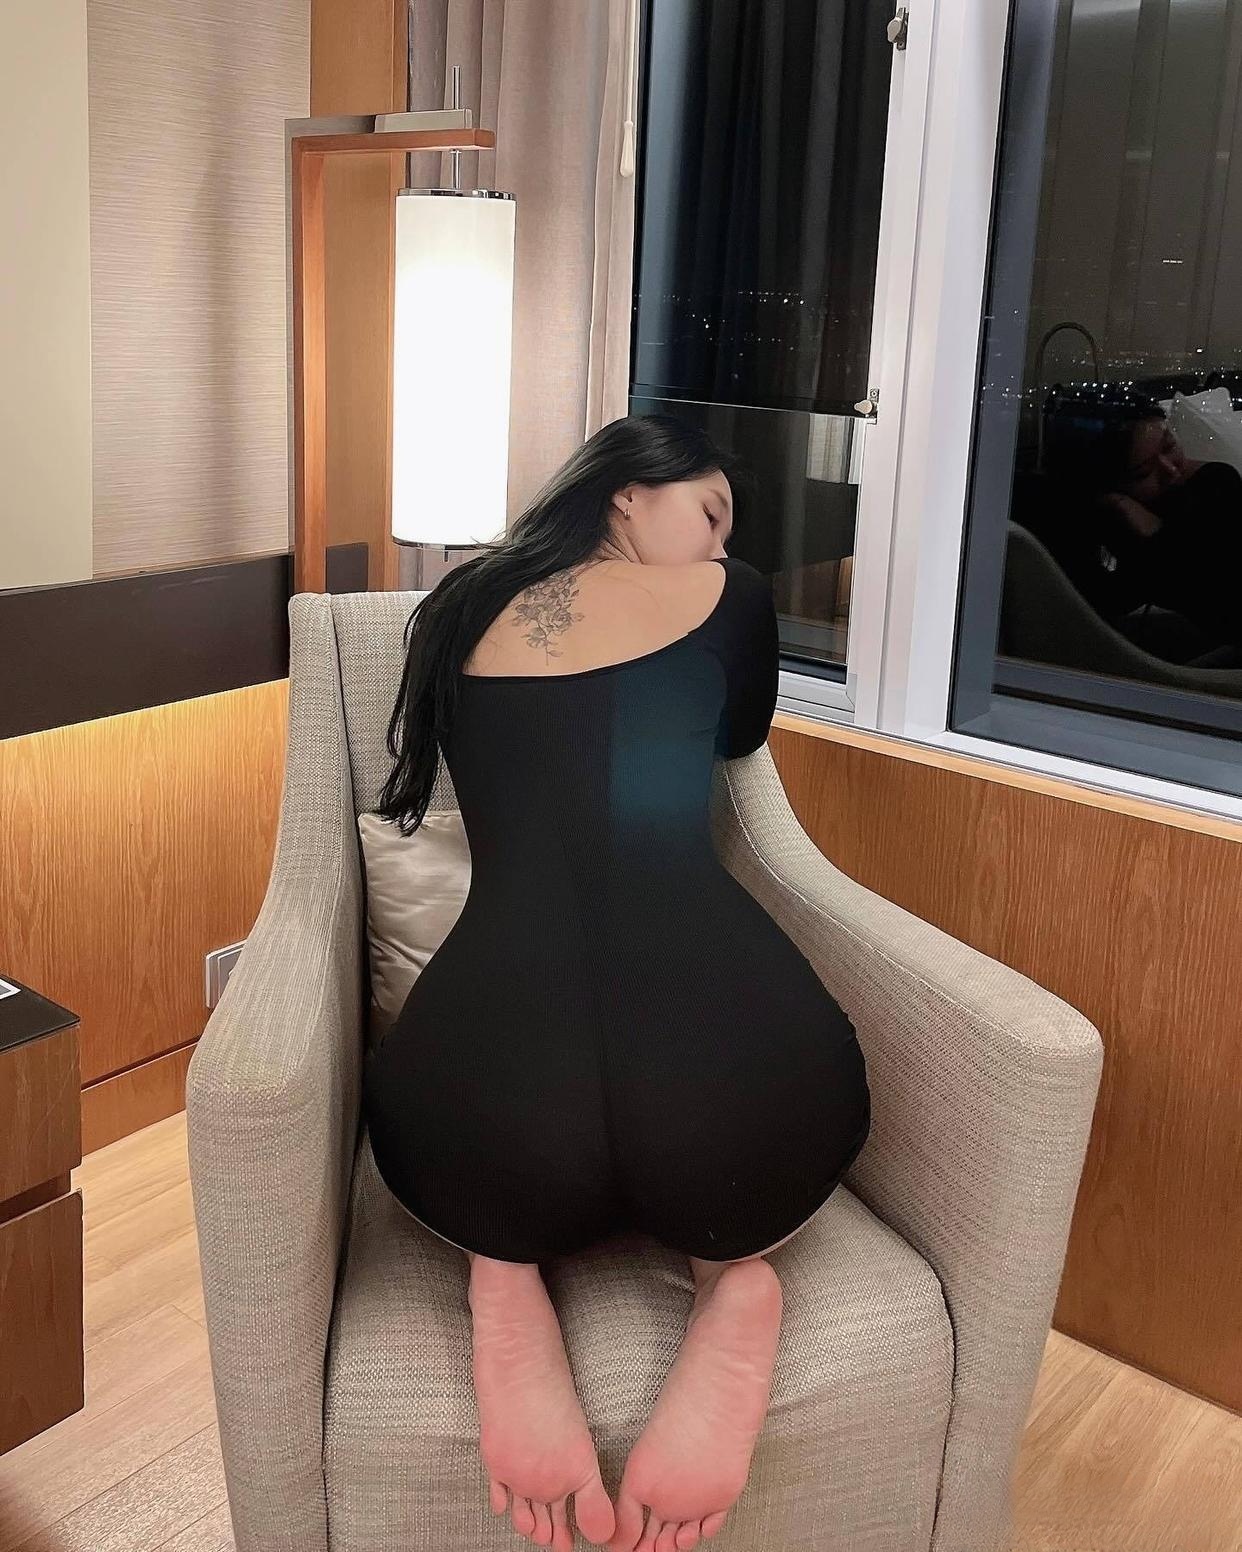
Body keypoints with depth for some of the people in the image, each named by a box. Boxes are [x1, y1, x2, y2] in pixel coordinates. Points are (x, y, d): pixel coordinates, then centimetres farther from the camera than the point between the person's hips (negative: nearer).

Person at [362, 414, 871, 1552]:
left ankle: (507, 1266, 9)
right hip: (741, 1117, -1)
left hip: (491, 1130, 2)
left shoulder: (462, 611, 21)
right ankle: (736, 1266, 8)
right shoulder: (729, 598, 15)